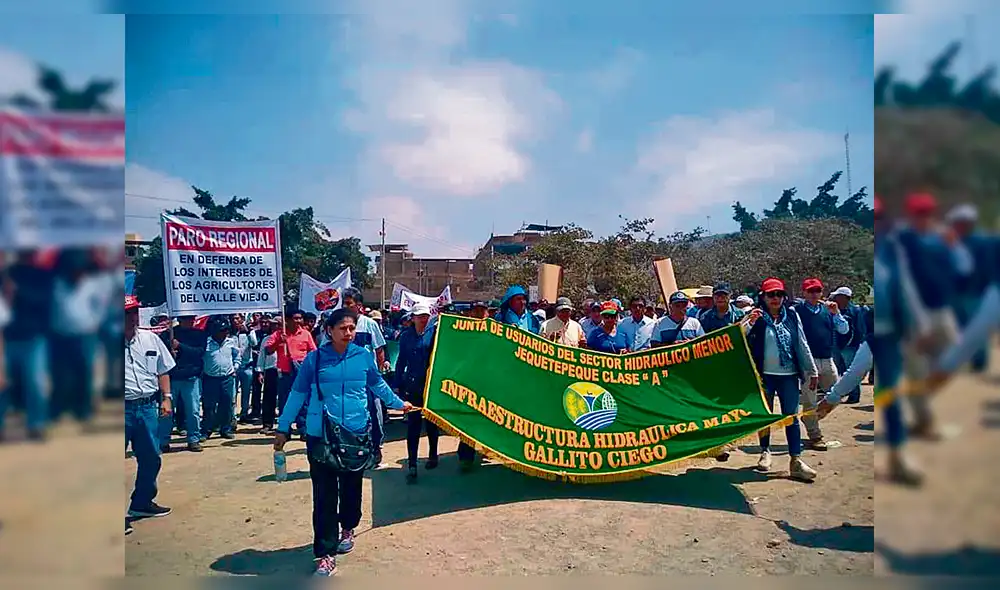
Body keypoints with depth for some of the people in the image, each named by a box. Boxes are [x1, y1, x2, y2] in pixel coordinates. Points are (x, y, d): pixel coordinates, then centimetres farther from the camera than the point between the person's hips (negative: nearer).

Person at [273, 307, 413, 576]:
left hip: (357, 433, 2)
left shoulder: (364, 356, -1)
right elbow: (298, 394, 1)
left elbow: (378, 385, 16)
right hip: (321, 435, -2)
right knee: (324, 495, -2)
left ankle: (347, 529, 42)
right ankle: (326, 554, 6)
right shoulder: (315, 358, -7)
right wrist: (283, 428, 5)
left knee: (351, 487, 17)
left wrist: (398, 403, 26)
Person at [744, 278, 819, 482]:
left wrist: (812, 370, 7)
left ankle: (796, 460, 3)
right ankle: (765, 452, 26)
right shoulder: (757, 317, -2)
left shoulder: (791, 315, 5)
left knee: (791, 417, 0)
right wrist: (749, 323, -25)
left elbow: (802, 344, 8)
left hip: (789, 375, 1)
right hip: (765, 375, -1)